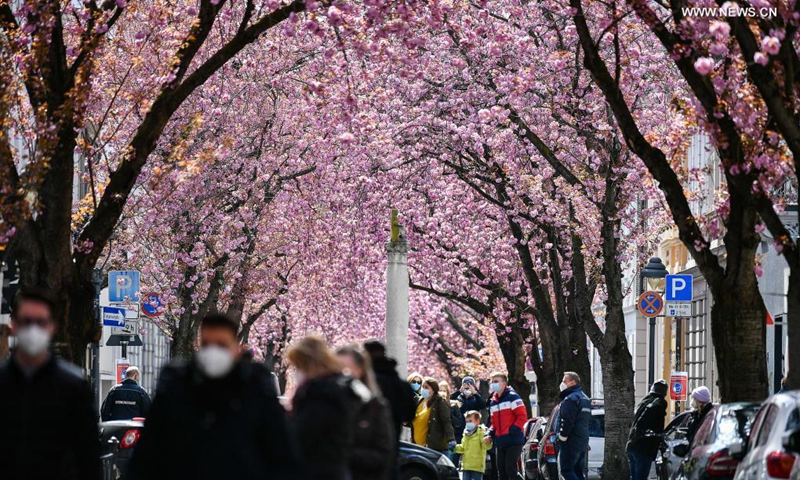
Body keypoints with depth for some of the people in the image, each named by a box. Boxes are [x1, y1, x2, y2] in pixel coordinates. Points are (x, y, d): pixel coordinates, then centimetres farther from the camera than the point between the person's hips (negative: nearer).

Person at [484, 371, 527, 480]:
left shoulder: (512, 397, -6)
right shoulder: (493, 402, 18)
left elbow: (522, 416, -11)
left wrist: (512, 431, -19)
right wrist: (490, 434, 8)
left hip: (514, 441, -8)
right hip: (500, 442, 8)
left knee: (510, 469, -16)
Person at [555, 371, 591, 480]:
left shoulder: (570, 399, -14)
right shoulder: (585, 398, 20)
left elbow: (567, 422, -22)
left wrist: (561, 438, -13)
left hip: (570, 442, -10)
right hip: (582, 442, 10)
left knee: (565, 470, -10)